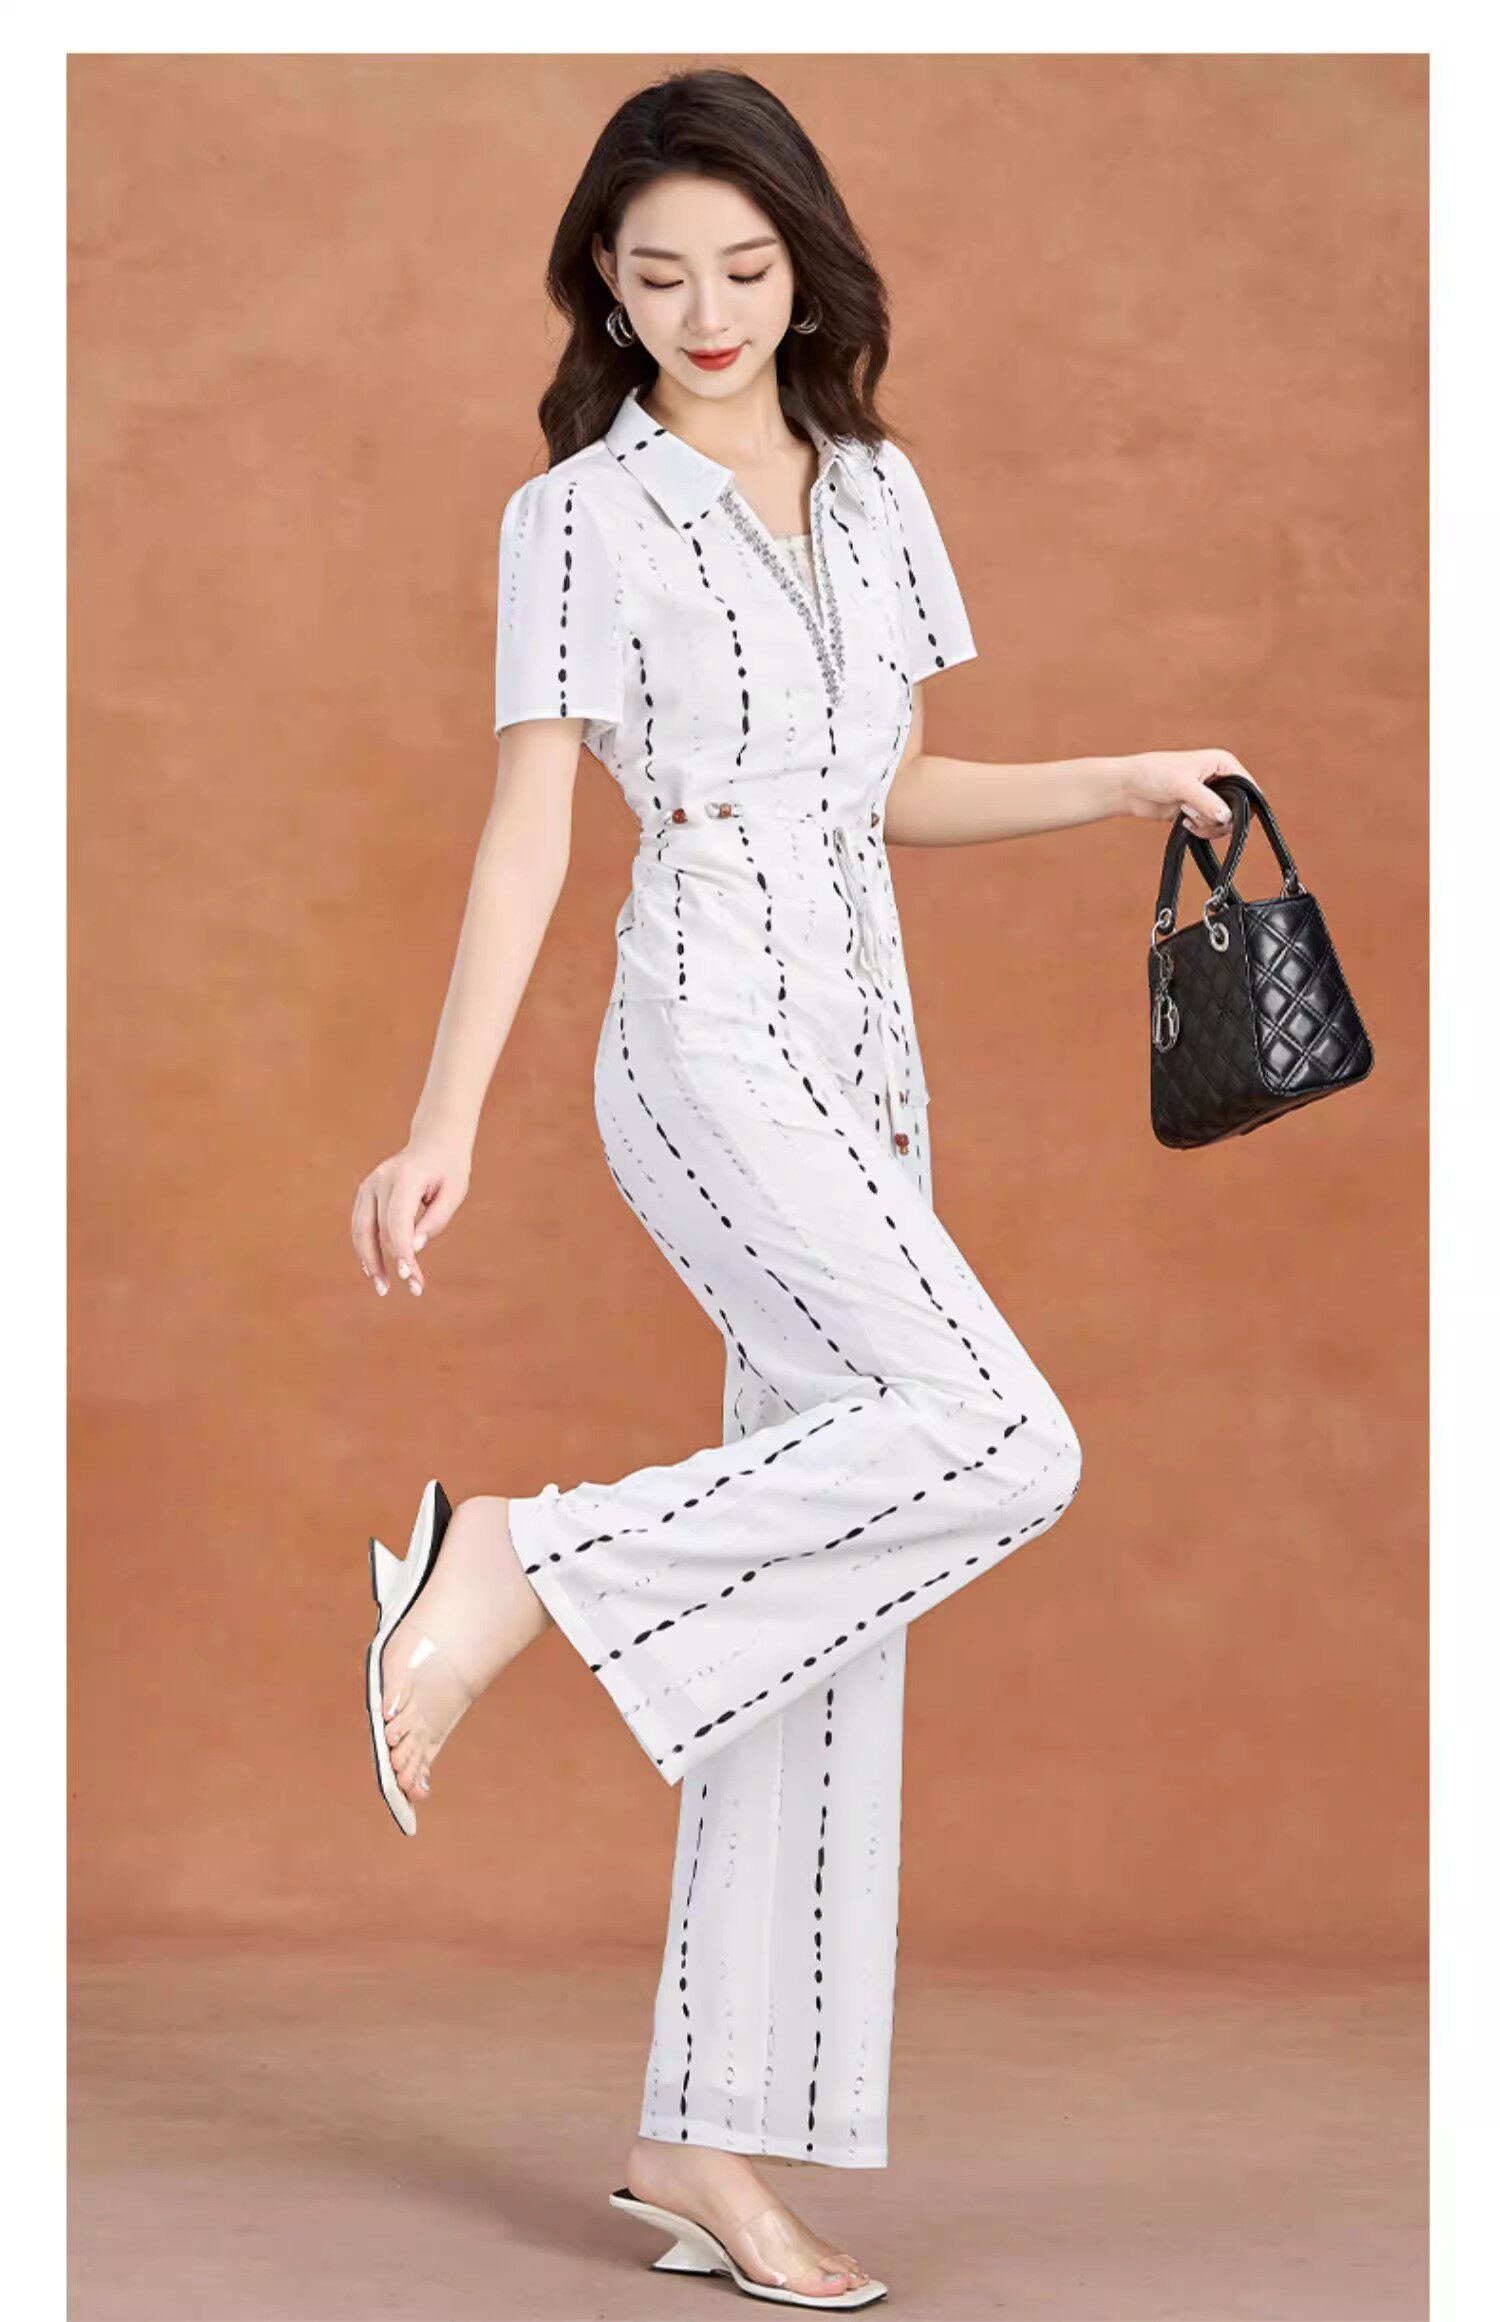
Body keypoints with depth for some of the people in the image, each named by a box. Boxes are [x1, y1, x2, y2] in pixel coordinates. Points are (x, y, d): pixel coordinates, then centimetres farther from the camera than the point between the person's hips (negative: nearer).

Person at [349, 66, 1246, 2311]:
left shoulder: (878, 490, 15)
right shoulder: (580, 516, -2)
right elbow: (528, 827, -7)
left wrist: (1131, 780, 12)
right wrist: (445, 1124, -14)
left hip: (866, 1058, 7)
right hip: (710, 1045, -6)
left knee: (827, 1605, 3)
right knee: (1001, 1443, -25)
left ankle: (711, 2137, 9)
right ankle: (519, 1568, -13)